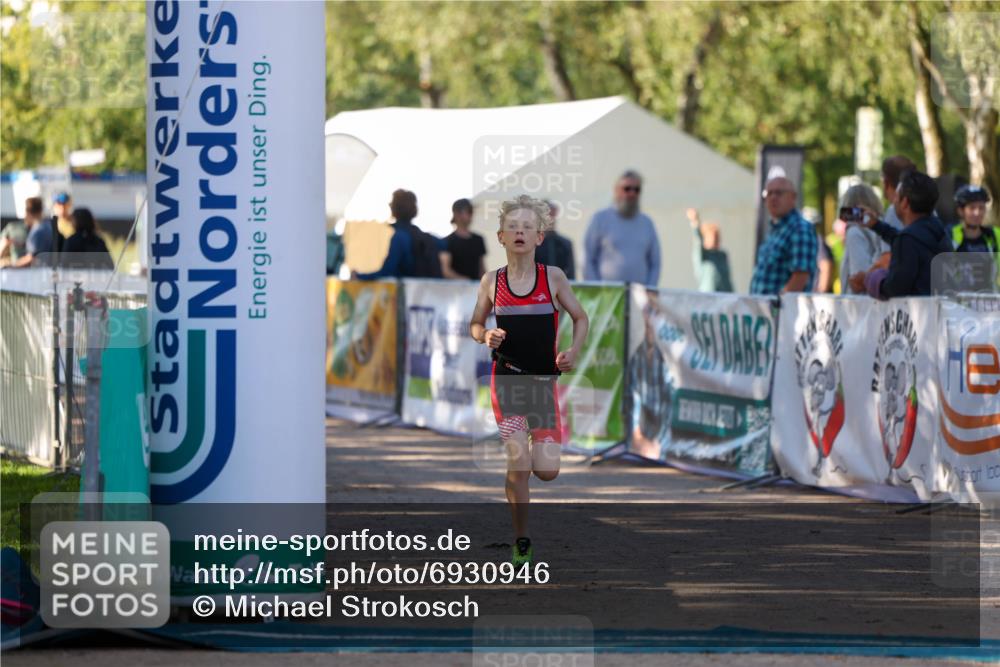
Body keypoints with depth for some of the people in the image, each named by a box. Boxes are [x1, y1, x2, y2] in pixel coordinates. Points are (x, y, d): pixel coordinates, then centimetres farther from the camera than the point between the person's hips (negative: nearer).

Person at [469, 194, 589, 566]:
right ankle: (521, 543, -1)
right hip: (507, 378, -1)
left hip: (544, 379, 1)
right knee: (518, 462, -15)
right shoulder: (492, 281, -1)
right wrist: (486, 337, -12)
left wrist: (573, 352, -8)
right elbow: (475, 325, 12)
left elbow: (580, 318, 9)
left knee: (547, 472, -2)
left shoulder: (553, 277, -3)